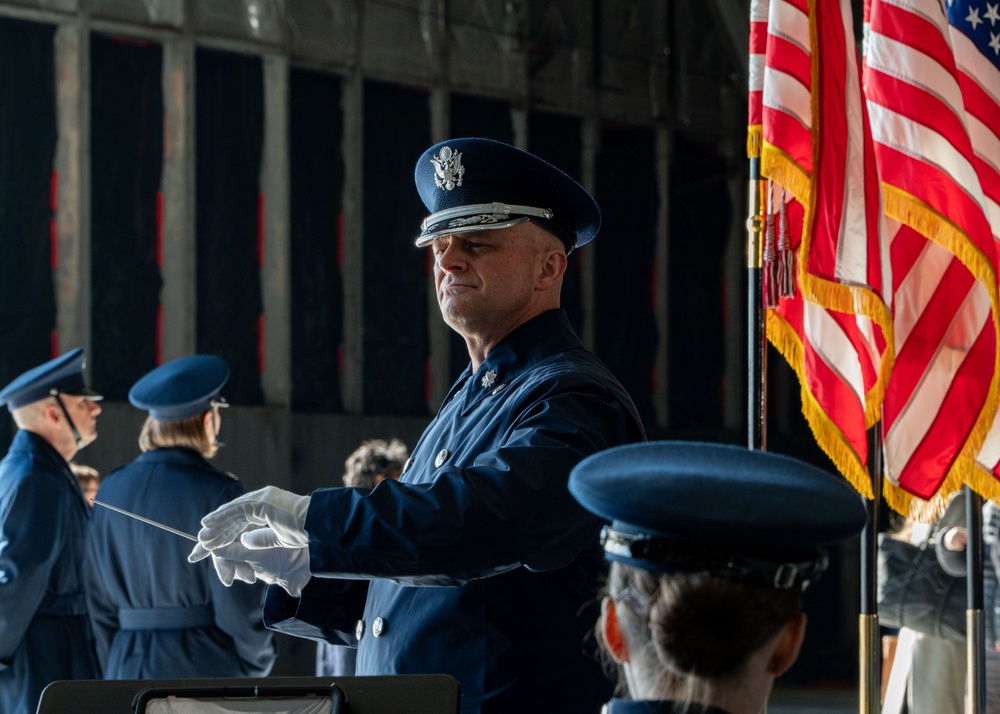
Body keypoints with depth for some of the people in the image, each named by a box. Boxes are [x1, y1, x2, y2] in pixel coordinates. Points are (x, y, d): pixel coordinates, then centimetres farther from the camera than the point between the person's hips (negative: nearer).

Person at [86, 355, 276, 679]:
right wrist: (257, 663, 6)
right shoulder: (217, 493, -9)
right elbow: (240, 599, -10)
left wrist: (116, 670, 18)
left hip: (129, 667, 5)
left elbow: (98, 597, 9)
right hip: (209, 667, -5)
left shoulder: (112, 490, 6)